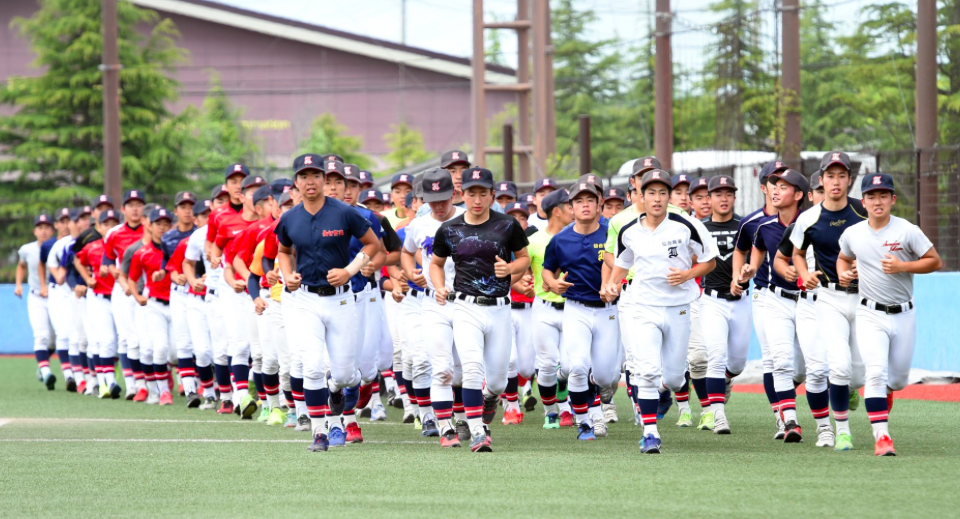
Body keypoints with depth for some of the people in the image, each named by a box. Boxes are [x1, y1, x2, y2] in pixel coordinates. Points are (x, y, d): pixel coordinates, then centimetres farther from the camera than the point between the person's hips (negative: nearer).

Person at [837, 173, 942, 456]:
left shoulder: (908, 231, -7)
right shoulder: (852, 234, 1)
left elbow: (935, 261, -5)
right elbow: (843, 257, 22)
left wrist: (903, 266, -19)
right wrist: (843, 273, -1)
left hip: (903, 316, 0)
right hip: (871, 315, 0)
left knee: (898, 379, 11)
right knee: (876, 372, -19)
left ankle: (881, 402, 48)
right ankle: (881, 436, -20)